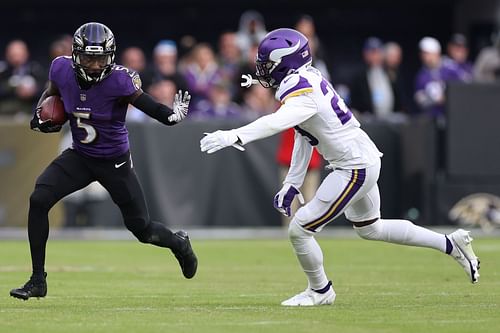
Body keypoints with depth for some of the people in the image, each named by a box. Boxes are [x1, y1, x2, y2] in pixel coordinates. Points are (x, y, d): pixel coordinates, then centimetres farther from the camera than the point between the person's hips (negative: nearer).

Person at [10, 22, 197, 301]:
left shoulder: (118, 80, -26)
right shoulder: (62, 70, -13)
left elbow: (151, 107, -27)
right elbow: (51, 93, 10)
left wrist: (175, 115, -47)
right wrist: (40, 116, -8)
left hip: (115, 162, -3)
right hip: (79, 157, 3)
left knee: (142, 228, 6)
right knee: (39, 200, -18)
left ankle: (179, 243, 44)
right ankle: (38, 281, -8)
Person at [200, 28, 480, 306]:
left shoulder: (302, 92, -24)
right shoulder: (306, 80, 6)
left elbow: (279, 121, -44)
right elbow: (304, 137, 14)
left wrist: (233, 136, -55)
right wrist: (293, 182, 13)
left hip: (355, 168, -10)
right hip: (366, 160, 10)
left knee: (300, 230, -6)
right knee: (370, 229, 28)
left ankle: (320, 291, 16)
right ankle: (452, 244, 34)